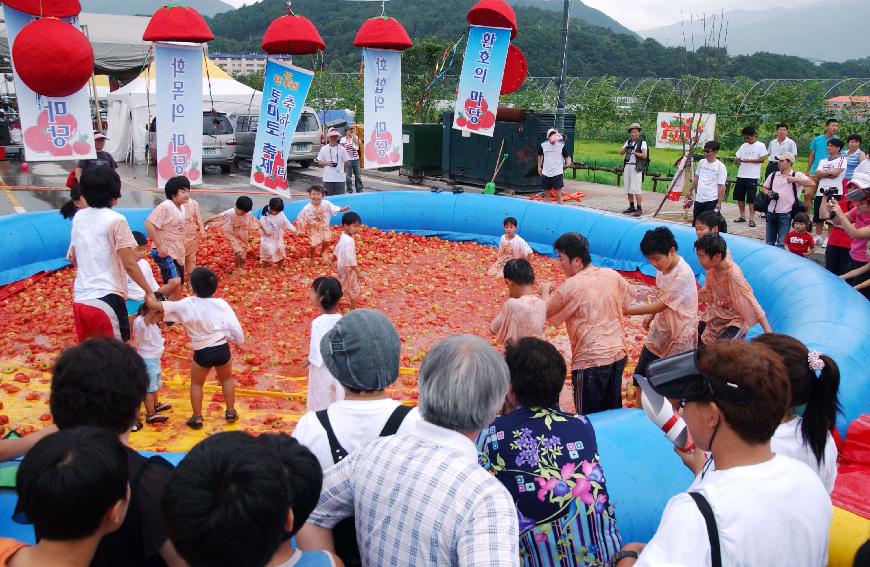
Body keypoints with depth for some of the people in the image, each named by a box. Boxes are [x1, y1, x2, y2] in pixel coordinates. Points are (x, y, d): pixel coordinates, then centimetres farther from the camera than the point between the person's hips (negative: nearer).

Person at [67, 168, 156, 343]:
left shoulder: (78, 217, 9)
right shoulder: (116, 220, -11)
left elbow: (72, 258, 19)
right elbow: (129, 264, -12)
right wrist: (149, 290, -3)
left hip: (80, 298, 7)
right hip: (106, 298, -7)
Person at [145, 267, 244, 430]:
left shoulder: (185, 305, -9)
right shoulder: (221, 304, -7)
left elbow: (153, 305, -7)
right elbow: (235, 328, -3)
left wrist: (147, 295, 13)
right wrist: (239, 341, 16)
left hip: (202, 353, -1)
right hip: (222, 350, 1)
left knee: (196, 384, 23)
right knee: (227, 379, 27)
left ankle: (197, 418, 24)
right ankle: (231, 412, 29)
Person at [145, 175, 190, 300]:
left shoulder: (181, 208, 11)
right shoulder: (165, 207, -16)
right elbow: (149, 224, -24)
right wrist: (159, 246, -24)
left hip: (176, 253, 9)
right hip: (164, 252, -9)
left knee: (177, 289, 12)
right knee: (174, 282, -26)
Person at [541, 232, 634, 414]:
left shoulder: (571, 286, -15)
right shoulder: (612, 274, 2)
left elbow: (547, 312, -5)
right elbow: (629, 296, 20)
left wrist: (544, 291, 12)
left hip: (590, 360, -6)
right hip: (618, 354, 6)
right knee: (613, 410, 20)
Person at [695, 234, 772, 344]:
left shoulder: (733, 274, -30)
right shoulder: (711, 268, -9)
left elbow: (752, 303, -29)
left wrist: (769, 333, -29)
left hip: (736, 319, -7)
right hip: (717, 315, 7)